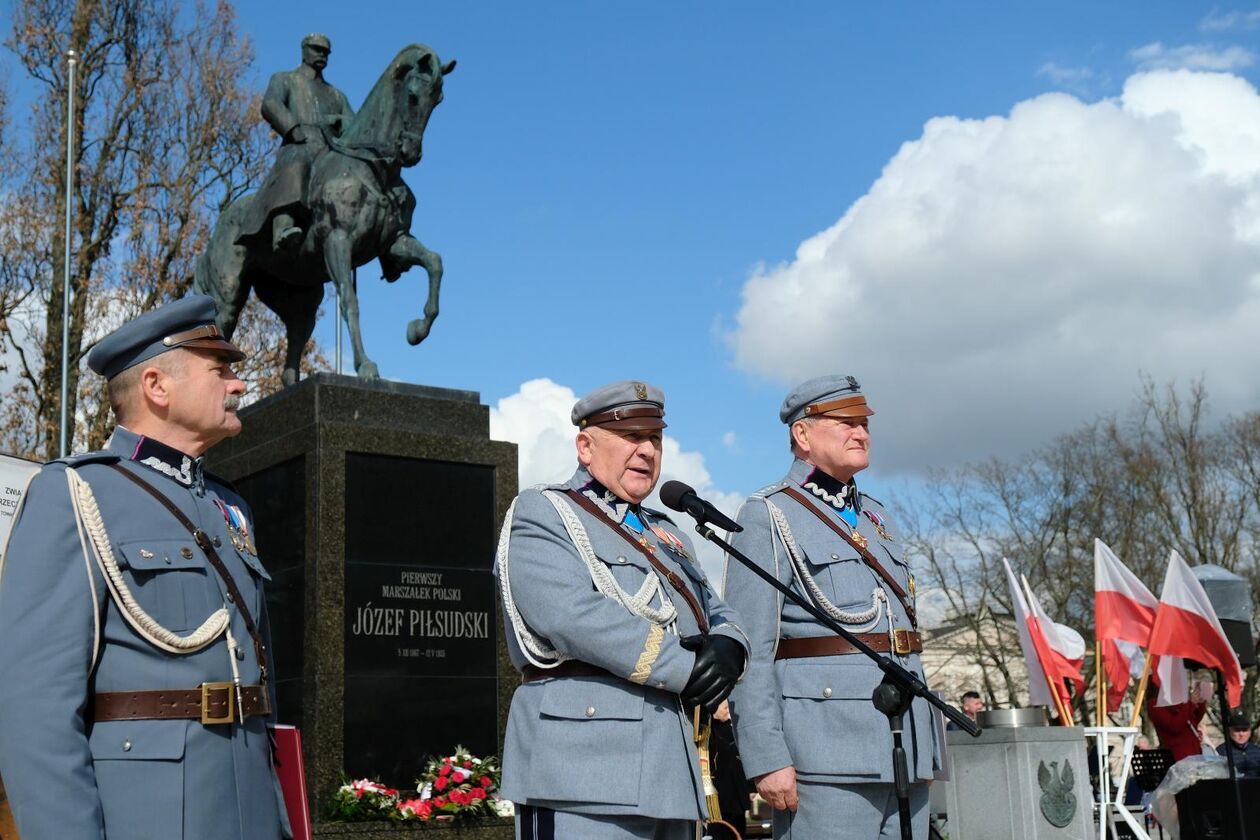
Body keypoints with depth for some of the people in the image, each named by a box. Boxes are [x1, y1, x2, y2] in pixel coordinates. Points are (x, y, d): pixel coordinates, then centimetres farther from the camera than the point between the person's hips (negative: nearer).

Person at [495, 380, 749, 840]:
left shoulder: (667, 535, 24)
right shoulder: (540, 514, -1)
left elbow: (719, 616, 21)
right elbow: (569, 614, -17)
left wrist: (726, 650, -5)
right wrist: (686, 669, -14)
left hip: (670, 769, 8)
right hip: (582, 768, -8)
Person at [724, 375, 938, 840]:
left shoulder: (877, 518, 20)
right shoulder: (768, 516, -3)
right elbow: (749, 652, -10)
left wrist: (927, 745, 18)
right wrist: (767, 760, -17)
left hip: (906, 751, 7)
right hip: (825, 757, -7)